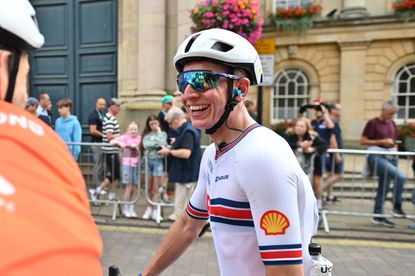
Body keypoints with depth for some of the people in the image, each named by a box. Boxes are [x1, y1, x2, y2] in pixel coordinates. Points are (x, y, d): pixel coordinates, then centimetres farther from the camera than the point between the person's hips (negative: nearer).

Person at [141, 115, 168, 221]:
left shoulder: (163, 133, 5)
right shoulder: (147, 135, 10)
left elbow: (162, 144, -13)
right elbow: (145, 145, -7)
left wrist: (159, 132, -4)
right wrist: (157, 144, -8)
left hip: (158, 161, -2)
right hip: (148, 161, 3)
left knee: (156, 188, 1)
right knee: (149, 188, 9)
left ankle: (155, 211, 7)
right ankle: (149, 209, 21)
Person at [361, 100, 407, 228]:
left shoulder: (392, 124, 15)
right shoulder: (372, 123, -5)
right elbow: (363, 141, -8)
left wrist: (394, 145, 8)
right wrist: (381, 142, -14)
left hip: (390, 157, 7)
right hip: (376, 156, -7)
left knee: (383, 188, 9)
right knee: (400, 177, -25)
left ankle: (378, 216, 19)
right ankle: (397, 207, -8)